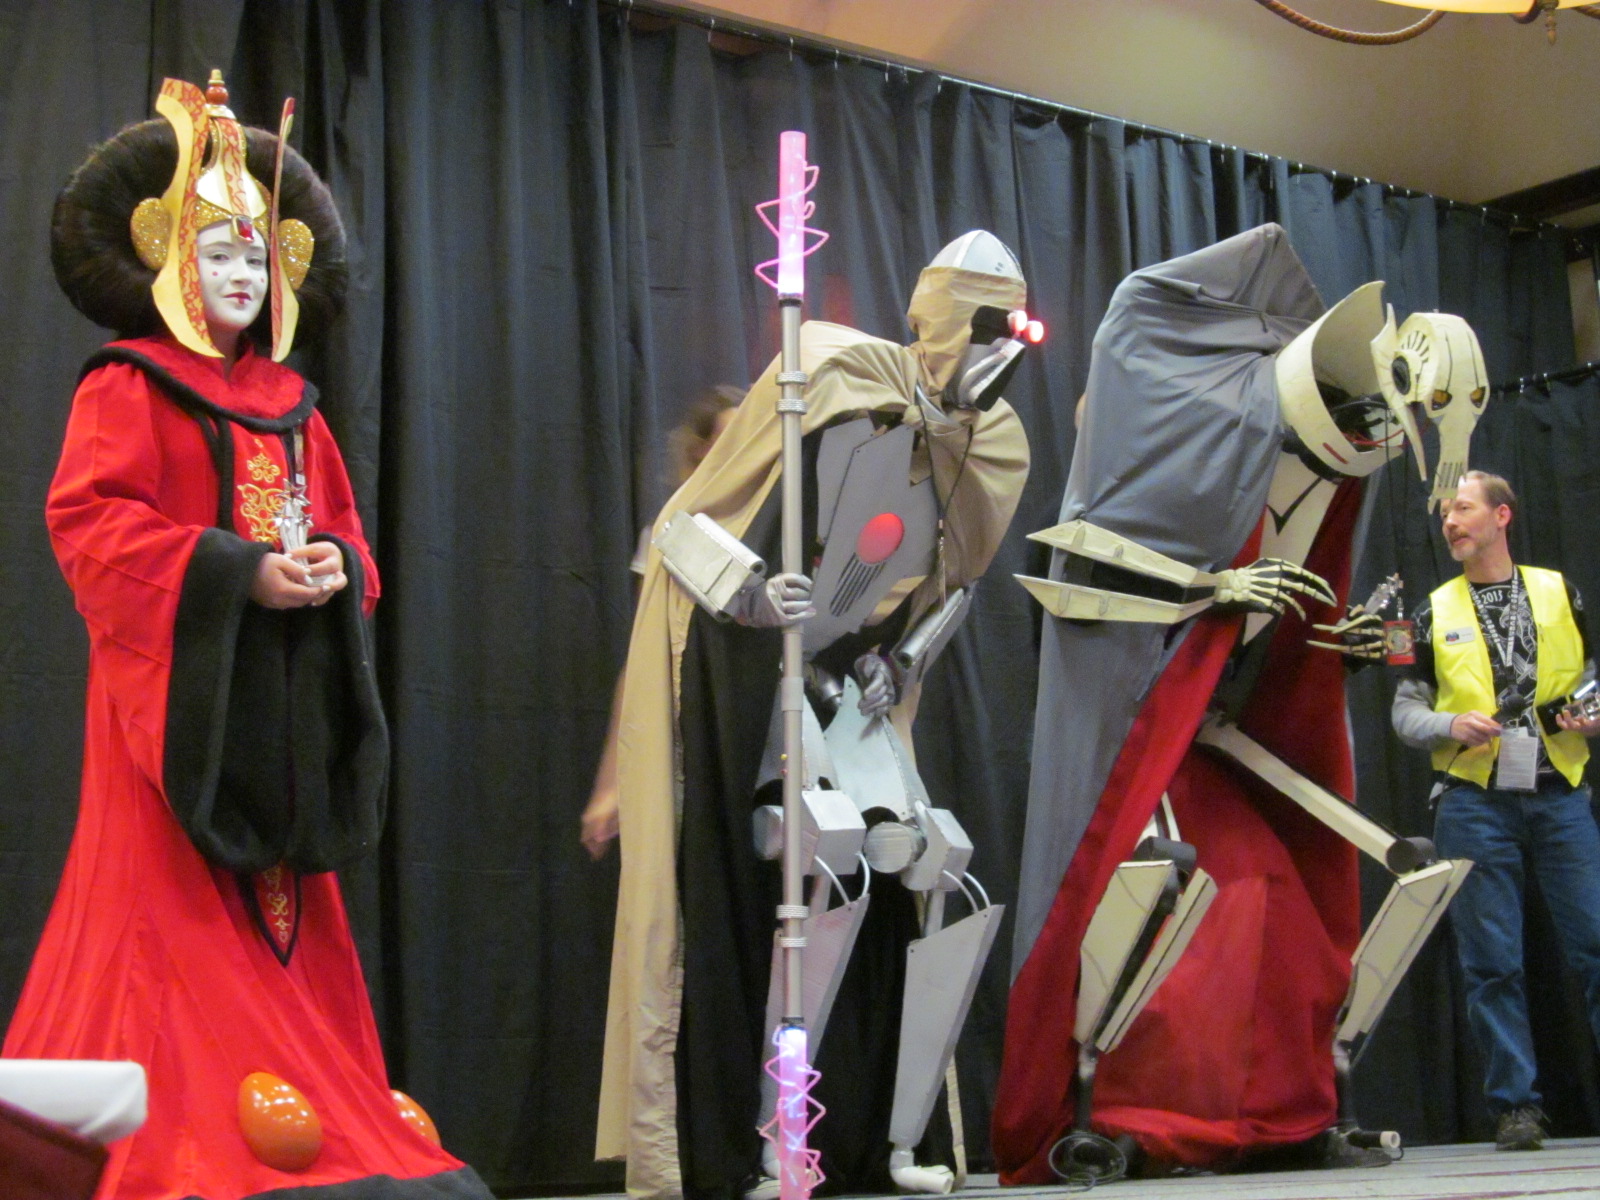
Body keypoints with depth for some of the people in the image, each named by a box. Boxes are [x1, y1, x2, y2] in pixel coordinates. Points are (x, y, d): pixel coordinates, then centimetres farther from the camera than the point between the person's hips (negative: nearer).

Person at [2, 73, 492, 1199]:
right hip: (181, 683, -6)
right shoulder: (128, 388, -3)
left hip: (286, 690, 6)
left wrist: (335, 565, -4)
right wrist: (238, 573, -19)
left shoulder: (293, 405, 17)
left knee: (284, 910, 8)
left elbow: (342, 527, 21)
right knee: (184, 914, -6)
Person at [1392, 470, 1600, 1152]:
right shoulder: (1435, 611, 10)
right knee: (1492, 962, 0)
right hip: (1474, 800, 0)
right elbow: (1405, 711, 9)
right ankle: (1515, 1105, 7)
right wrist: (1453, 725, -11)